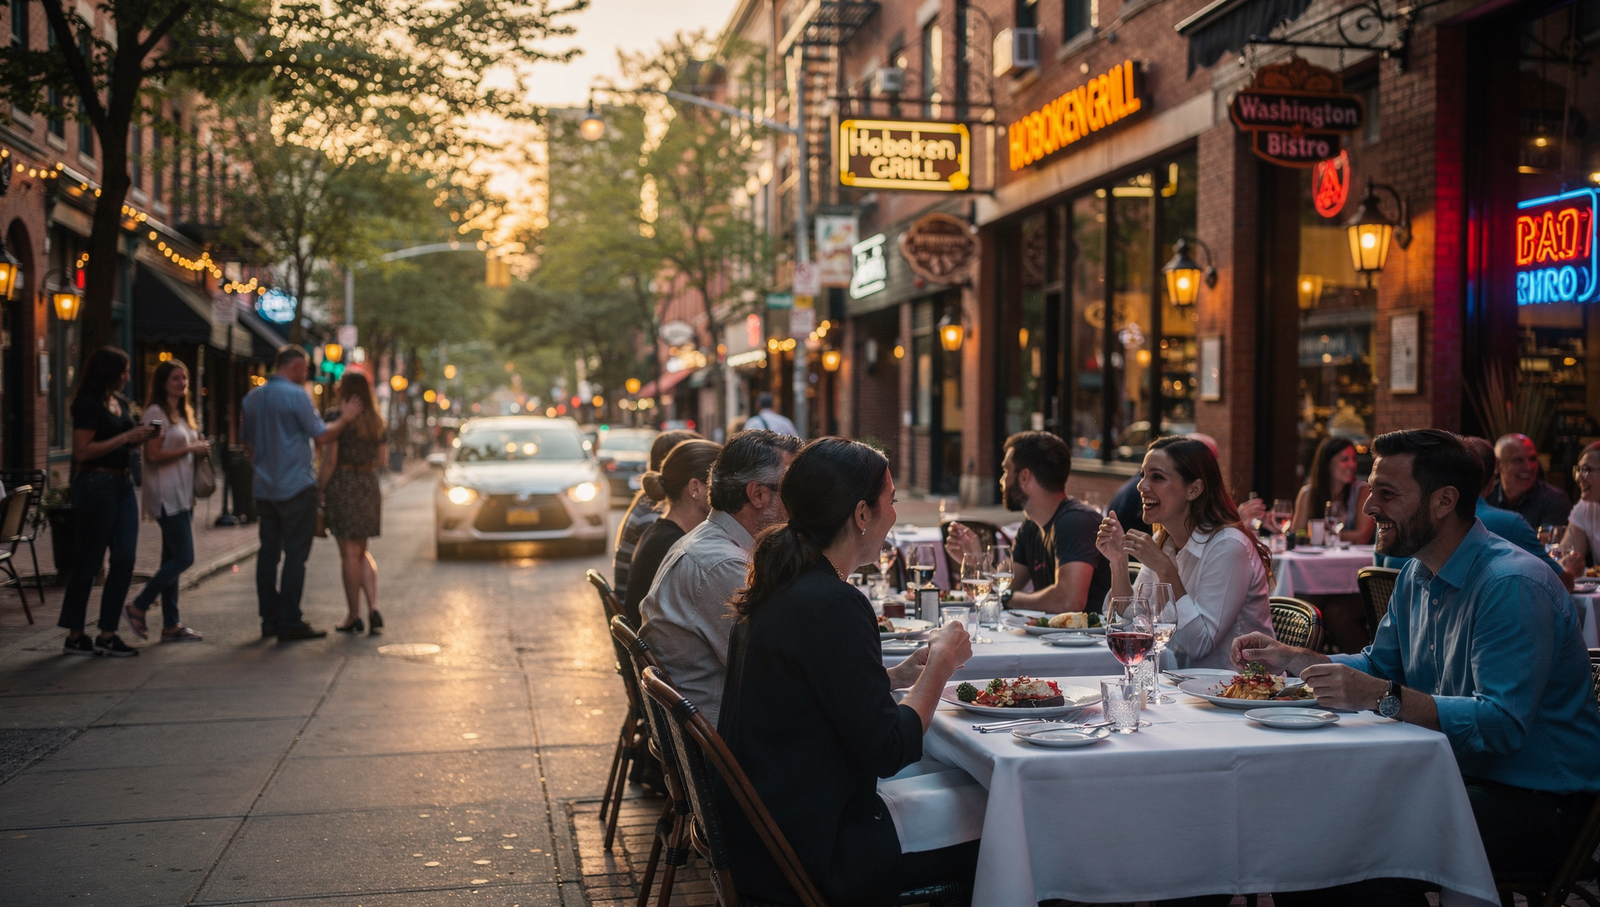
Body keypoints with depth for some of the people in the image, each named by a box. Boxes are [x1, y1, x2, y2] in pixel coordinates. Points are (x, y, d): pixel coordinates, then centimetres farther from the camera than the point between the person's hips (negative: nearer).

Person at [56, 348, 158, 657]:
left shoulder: (120, 402, 14)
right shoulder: (88, 404, -12)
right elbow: (82, 451, -18)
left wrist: (141, 436, 7)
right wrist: (127, 437, -17)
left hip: (121, 484, 8)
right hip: (96, 484, -8)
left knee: (125, 558, 3)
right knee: (89, 562, 0)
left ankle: (107, 634, 10)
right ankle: (75, 636, 11)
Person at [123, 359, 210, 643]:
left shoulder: (182, 413, 18)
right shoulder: (156, 412, -10)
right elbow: (154, 455, -18)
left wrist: (200, 448, 6)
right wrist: (191, 448, -14)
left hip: (183, 494, 9)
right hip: (167, 495, -9)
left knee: (172, 560, 9)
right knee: (184, 557, -11)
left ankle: (171, 625, 12)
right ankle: (137, 607, 2)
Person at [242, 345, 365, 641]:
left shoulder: (252, 398, 11)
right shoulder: (296, 395, -12)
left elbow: (248, 443, 19)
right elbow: (322, 436, -11)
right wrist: (345, 418, 4)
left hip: (264, 488, 7)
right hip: (296, 488, -7)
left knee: (268, 553, 11)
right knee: (295, 555, -3)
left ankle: (269, 620, 14)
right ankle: (289, 623, -3)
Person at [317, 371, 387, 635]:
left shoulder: (337, 416, -9)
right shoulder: (377, 420, 7)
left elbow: (330, 458, -13)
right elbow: (382, 459, 9)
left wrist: (319, 489, -6)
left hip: (342, 485, -5)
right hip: (369, 486, 5)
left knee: (349, 553, 1)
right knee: (362, 551, 16)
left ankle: (354, 616, 7)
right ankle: (373, 607, 2)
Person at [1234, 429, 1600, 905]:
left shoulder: (1513, 585, -22)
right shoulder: (1416, 575, 8)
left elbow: (1502, 723, -29)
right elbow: (1381, 665, 19)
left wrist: (1380, 697, -37)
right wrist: (1290, 658, 4)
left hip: (1535, 798, -8)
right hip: (1451, 773, 9)